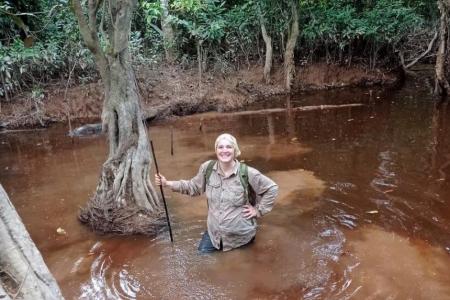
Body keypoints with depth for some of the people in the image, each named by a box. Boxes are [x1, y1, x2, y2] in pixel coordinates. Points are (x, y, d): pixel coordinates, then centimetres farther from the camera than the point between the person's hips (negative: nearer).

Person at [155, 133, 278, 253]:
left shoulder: (247, 172, -19)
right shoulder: (207, 168, -10)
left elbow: (272, 188, -9)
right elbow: (193, 186, 5)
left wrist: (258, 210, -10)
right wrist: (167, 183, -2)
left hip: (240, 234, -3)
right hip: (215, 231, 3)